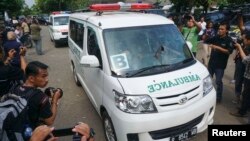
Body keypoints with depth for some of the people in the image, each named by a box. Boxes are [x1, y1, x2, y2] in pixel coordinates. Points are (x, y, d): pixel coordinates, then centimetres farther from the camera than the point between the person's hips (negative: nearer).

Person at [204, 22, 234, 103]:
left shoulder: (229, 40, -9)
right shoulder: (216, 37, 3)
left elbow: (229, 51, -20)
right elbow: (205, 41, 12)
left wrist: (218, 47, -28)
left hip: (220, 65, -5)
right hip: (211, 62, 5)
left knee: (218, 81, 1)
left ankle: (219, 97, 17)